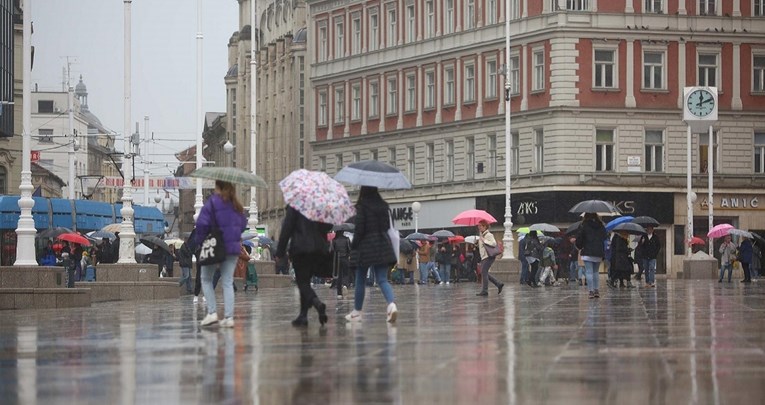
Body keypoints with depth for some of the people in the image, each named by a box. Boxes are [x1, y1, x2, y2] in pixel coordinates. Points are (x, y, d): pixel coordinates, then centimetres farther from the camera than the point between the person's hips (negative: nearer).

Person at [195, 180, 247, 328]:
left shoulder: (213, 201, -10)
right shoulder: (235, 205, 8)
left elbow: (202, 223, -16)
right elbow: (243, 223, 15)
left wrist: (200, 240, -3)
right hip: (233, 246, 5)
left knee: (206, 279, 11)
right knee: (228, 282, 7)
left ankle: (212, 312, -1)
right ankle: (228, 317, -1)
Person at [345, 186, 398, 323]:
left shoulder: (362, 206, -10)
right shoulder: (383, 205, 6)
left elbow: (359, 229, -11)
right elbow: (387, 226, 11)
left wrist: (353, 246, -3)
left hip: (366, 246, -4)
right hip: (383, 245, 4)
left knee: (360, 280, 10)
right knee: (382, 279, 0)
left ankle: (357, 312, 19)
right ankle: (392, 304, -26)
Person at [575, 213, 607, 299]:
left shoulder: (585, 226, -4)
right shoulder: (602, 227, 9)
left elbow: (579, 238, -3)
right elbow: (605, 240, 10)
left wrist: (580, 247, 18)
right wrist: (603, 254, 13)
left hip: (588, 253, -5)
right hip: (599, 253, 5)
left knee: (589, 272, -4)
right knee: (595, 271, 16)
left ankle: (591, 291, -11)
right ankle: (596, 290, 11)